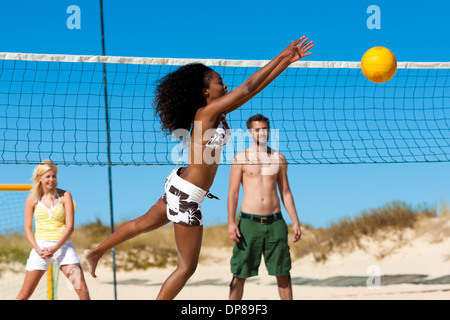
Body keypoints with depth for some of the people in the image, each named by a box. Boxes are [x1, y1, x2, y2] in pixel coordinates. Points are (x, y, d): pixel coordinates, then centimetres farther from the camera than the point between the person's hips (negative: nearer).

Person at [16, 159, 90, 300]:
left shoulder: (65, 196, 1)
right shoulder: (32, 199, 5)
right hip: (40, 247, 1)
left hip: (63, 246, -1)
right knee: (24, 294, 3)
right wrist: (37, 249, -11)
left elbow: (70, 226, -4)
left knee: (82, 288, -15)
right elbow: (28, 229, 6)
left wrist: (55, 248, -17)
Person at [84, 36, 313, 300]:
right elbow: (248, 87, -24)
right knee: (187, 267, 1)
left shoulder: (219, 112, 3)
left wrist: (288, 61, 0)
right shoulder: (206, 112, -21)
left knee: (144, 224, 30)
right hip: (187, 196, -10)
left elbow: (256, 88, 3)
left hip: (179, 186, 10)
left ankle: (97, 253, 48)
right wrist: (282, 57, -18)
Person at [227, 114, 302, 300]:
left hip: (275, 222, 3)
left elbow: (285, 192, 14)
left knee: (283, 273, 4)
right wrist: (231, 222, -11)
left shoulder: (279, 158, 11)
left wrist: (295, 222, 8)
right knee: (240, 274, -1)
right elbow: (233, 192, -1)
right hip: (249, 222, -3)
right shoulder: (241, 158, 2)